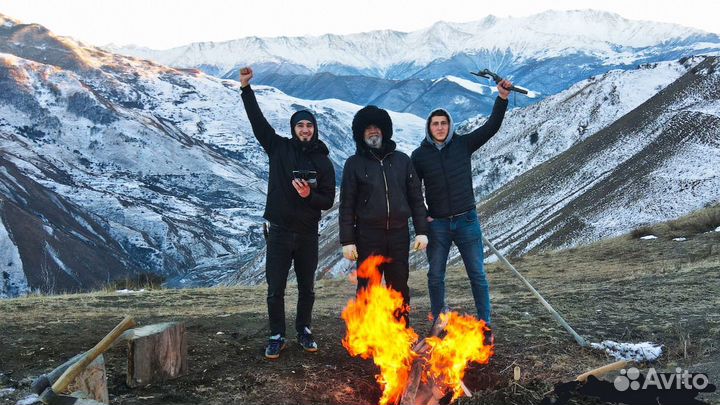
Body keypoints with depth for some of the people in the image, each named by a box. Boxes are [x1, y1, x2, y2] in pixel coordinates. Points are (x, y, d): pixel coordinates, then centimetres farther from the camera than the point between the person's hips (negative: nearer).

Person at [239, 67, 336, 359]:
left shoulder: (323, 162, 1)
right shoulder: (279, 149, 1)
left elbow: (328, 201, -1)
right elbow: (257, 120, -3)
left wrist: (309, 195, -20)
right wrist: (246, 88, -9)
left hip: (308, 234, 1)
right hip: (279, 232, -1)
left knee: (307, 288, 12)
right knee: (275, 289, 2)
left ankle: (304, 331, 30)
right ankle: (277, 337, 17)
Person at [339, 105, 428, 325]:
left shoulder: (402, 160, 9)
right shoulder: (354, 164, 3)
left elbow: (416, 198, 10)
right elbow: (347, 205, 0)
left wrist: (421, 231, 3)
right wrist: (347, 240, -6)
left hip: (399, 234, 2)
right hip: (368, 235, -2)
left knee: (400, 288, 9)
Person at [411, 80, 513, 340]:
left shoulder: (463, 145, 0)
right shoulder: (420, 155, -1)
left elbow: (491, 127, -6)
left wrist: (502, 98, -16)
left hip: (467, 221, 0)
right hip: (437, 224, 0)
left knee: (477, 274, 3)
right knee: (435, 276, 8)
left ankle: (485, 324, 14)